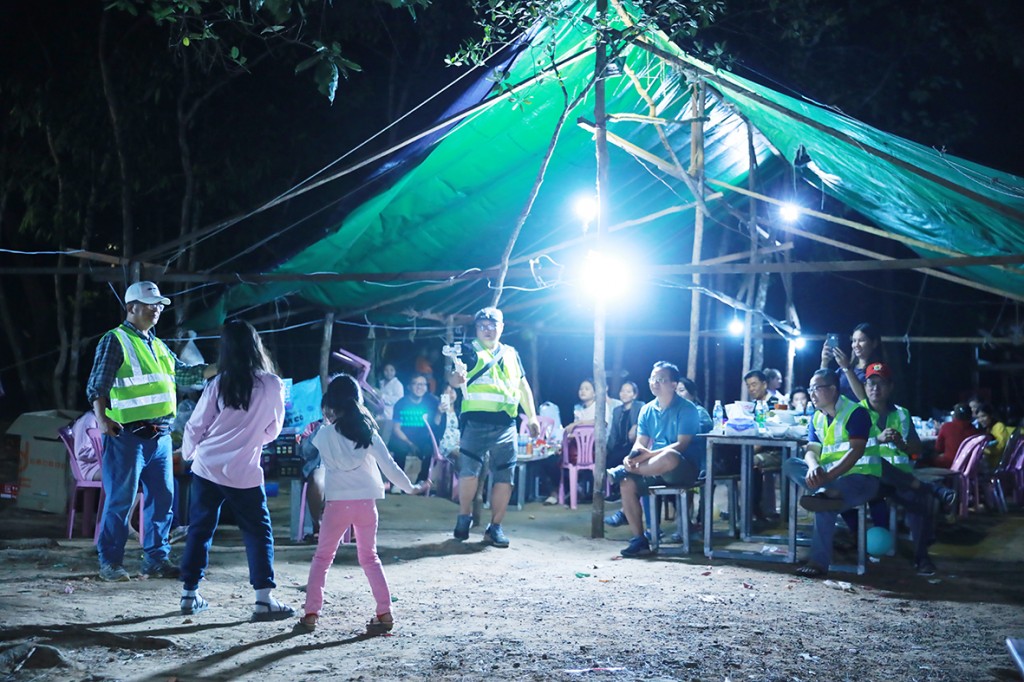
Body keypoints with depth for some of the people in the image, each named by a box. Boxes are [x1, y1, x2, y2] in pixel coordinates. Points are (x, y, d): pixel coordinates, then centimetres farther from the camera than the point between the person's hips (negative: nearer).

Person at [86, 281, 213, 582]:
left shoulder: (157, 344, 19)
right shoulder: (115, 340, -3)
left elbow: (184, 373, 24)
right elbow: (97, 385, -9)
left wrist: (219, 368, 13)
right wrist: (101, 418, -23)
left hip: (160, 435, 7)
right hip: (128, 434, -7)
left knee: (162, 498, 9)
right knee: (121, 499, -4)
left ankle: (157, 559, 17)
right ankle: (110, 562, 5)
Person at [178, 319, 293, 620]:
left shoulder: (219, 383, -3)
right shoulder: (273, 385, -6)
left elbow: (196, 426, 3)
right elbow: (273, 430, 5)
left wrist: (188, 453, 23)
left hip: (206, 467, 2)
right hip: (243, 472, -2)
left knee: (199, 529, 12)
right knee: (258, 532, 7)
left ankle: (190, 594, 16)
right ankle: (264, 600, 2)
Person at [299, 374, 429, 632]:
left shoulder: (324, 434, -4)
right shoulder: (368, 432, -1)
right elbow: (389, 466, -1)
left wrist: (327, 422, 22)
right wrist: (411, 488, 9)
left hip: (337, 503, -2)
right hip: (366, 502, 2)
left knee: (322, 557, 12)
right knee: (369, 557, 15)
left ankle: (311, 613, 7)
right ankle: (384, 612, 8)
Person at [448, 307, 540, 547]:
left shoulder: (511, 354, 20)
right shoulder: (470, 351, 7)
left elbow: (523, 385, 23)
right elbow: (456, 380, -7)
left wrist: (532, 417, 15)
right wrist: (458, 378, -31)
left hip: (505, 424, 4)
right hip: (476, 421, -3)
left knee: (504, 476, 1)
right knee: (469, 470, -10)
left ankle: (495, 527, 9)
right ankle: (464, 516, 10)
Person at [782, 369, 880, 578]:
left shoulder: (855, 412, -9)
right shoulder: (816, 418, 14)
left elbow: (856, 451, -19)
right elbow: (812, 450, 3)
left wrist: (829, 476, -29)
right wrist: (813, 468, -22)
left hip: (861, 476, -8)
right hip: (828, 477, 8)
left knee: (825, 505, -34)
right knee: (790, 465, -11)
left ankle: (820, 562, -30)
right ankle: (828, 493, -32)